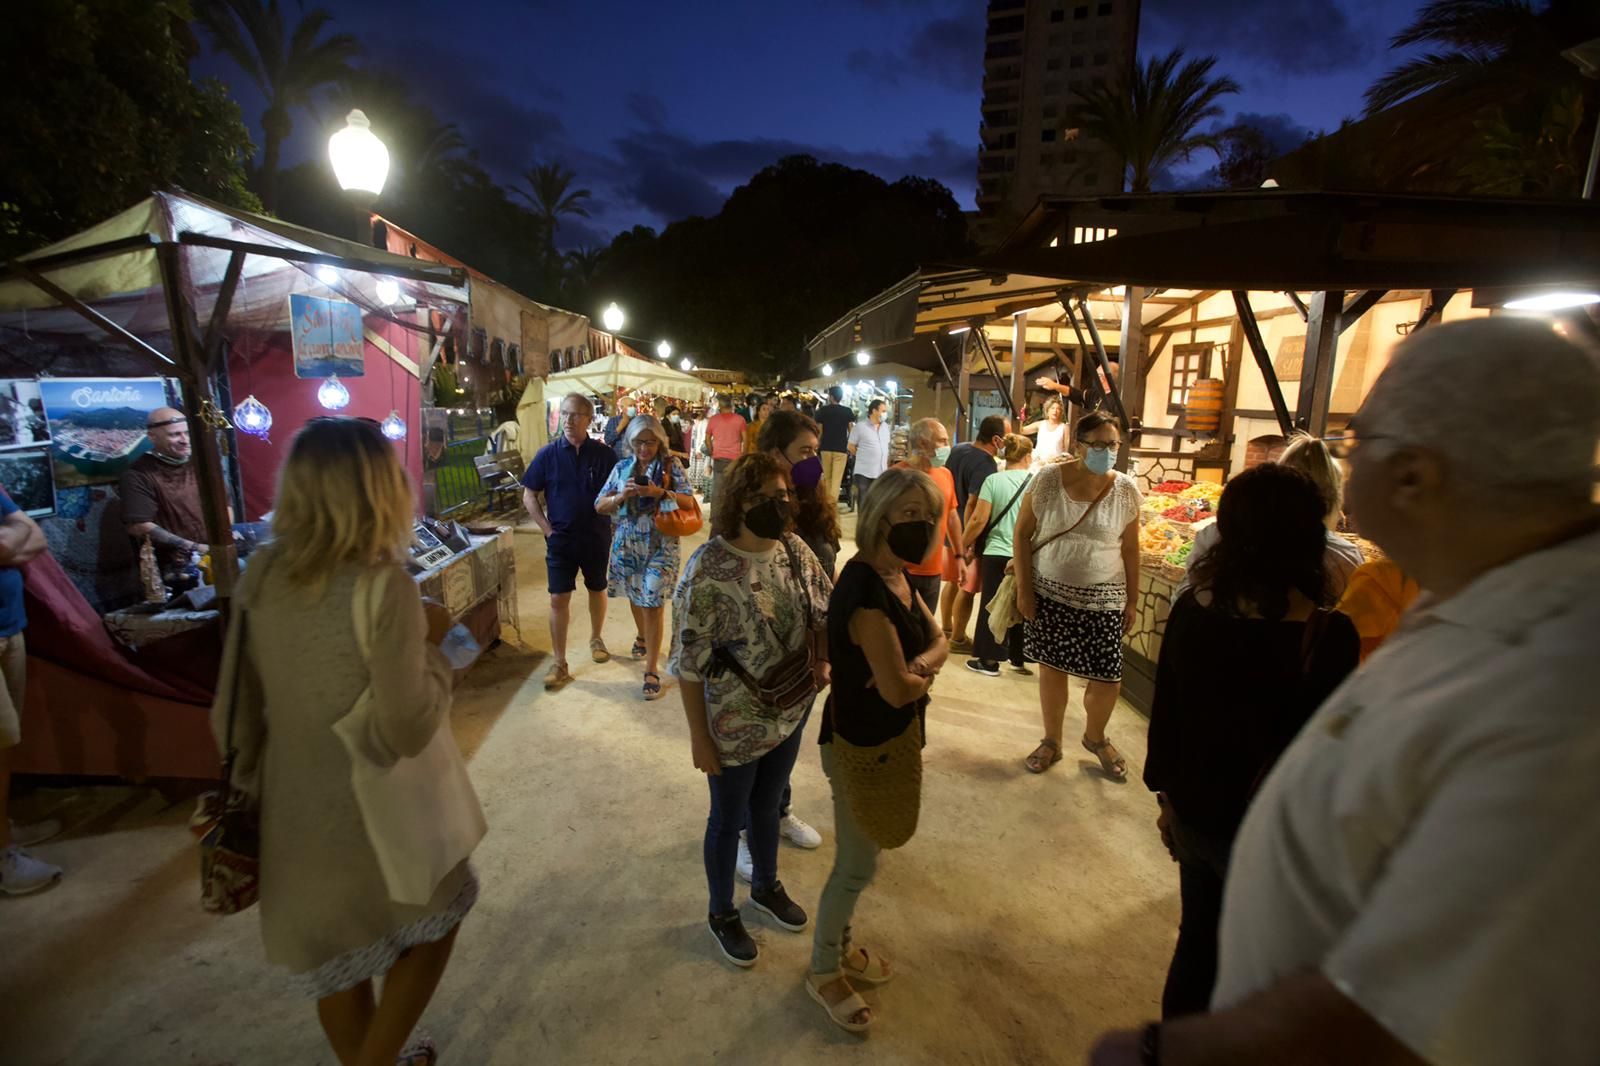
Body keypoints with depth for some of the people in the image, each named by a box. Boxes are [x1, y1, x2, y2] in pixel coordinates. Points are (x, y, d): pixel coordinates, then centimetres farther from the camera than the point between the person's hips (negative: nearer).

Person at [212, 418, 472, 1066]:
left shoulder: (261, 577, -8)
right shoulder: (384, 588, -27)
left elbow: (234, 706, 3)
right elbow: (405, 732, -25)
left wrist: (252, 783, 16)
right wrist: (431, 643, -13)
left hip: (295, 807, 6)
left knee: (334, 952, 27)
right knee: (436, 916, 24)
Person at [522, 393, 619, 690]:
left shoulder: (604, 455, -6)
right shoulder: (548, 454, -6)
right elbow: (529, 497, 1)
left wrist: (617, 534, -4)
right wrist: (548, 530, -6)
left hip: (597, 538, 1)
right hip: (561, 539, 0)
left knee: (597, 590, 17)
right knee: (559, 599, 0)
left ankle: (596, 639, 41)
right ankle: (559, 665, 9)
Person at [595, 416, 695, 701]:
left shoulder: (670, 465, -4)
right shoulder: (621, 467, 4)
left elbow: (688, 502, -10)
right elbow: (600, 505, 2)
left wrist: (659, 492, -25)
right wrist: (622, 496, -17)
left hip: (660, 545, -3)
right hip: (627, 543, 4)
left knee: (653, 603, -7)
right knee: (636, 596, 19)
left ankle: (652, 670, 3)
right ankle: (642, 636, 50)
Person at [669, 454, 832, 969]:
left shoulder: (795, 549, -8)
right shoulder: (708, 570, -25)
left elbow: (823, 612, 5)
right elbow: (689, 664, -19)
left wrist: (822, 658, -13)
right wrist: (699, 737, -14)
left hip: (792, 712, 5)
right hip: (735, 725, -5)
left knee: (767, 804, 27)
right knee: (728, 819, 18)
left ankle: (766, 887, 54)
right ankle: (721, 913, 44)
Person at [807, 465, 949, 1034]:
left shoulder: (896, 576, 0)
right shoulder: (866, 590, -30)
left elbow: (939, 641, 2)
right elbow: (897, 689, -31)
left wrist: (915, 666, -20)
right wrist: (924, 676, -8)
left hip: (887, 738, 9)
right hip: (861, 744, -9)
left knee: (858, 858, 24)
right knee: (858, 864, 9)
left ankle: (840, 946, 46)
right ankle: (823, 972, 33)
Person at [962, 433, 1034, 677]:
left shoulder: (993, 480, -9)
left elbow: (979, 520, -11)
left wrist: (963, 545, 1)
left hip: (997, 553, -2)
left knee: (992, 607, 8)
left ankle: (989, 661, 14)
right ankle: (1019, 658, 25)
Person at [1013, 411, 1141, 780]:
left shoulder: (1126, 490, -4)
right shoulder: (1048, 481, -9)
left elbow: (1130, 549, 4)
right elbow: (1022, 534, -3)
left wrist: (1132, 600, 5)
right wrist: (1024, 589, -6)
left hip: (1103, 598, 1)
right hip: (1050, 593, 0)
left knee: (1109, 679, 2)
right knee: (1051, 668, 10)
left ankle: (1095, 737, 33)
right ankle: (1052, 742, 32)